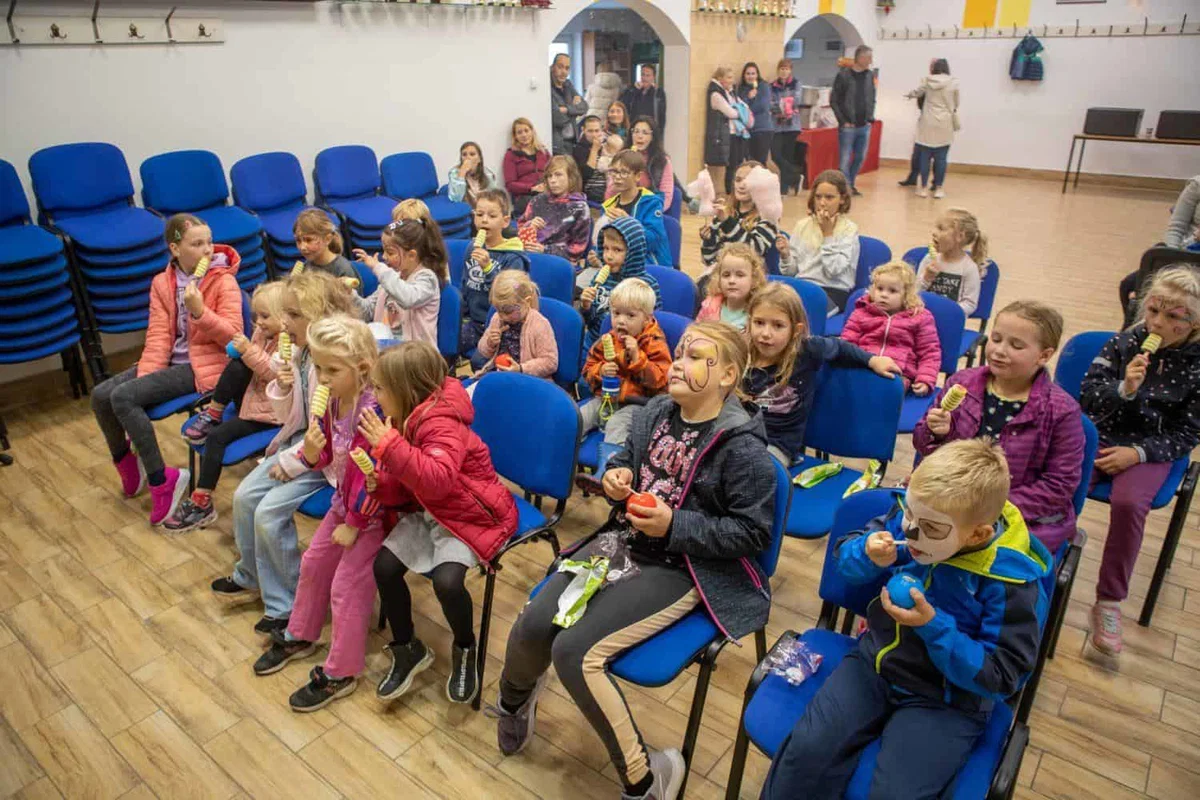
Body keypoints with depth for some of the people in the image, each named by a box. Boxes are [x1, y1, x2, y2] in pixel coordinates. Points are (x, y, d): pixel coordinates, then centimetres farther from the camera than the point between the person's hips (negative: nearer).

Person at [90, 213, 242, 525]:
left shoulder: (224, 281, -11)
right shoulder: (162, 282, 6)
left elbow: (233, 336, -16)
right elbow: (158, 335, 1)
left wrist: (199, 311, -29)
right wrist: (143, 376, -11)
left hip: (204, 366, -7)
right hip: (172, 360, 7)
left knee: (123, 397, -21)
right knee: (100, 395, -7)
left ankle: (161, 480, -12)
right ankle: (126, 463, 18)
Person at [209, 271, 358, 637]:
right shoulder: (299, 352, 1)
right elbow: (289, 417, 9)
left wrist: (292, 461, -16)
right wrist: (282, 389, -12)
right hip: (302, 440, 9)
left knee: (270, 512, -16)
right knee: (244, 496, 4)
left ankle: (286, 605, 3)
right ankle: (251, 577, 29)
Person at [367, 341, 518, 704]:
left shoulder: (441, 424, -26)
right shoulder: (401, 421, 2)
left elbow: (439, 479, -44)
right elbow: (402, 490, 7)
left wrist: (389, 445, -43)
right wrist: (379, 483, -16)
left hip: (471, 516, -8)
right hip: (425, 511, 9)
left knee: (446, 581, -27)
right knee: (384, 566, -8)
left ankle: (465, 649, 7)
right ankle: (407, 648, 15)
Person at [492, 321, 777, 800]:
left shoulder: (743, 447, -18)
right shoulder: (656, 411, 1)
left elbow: (754, 532, -15)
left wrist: (674, 525, -23)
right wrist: (616, 476, -6)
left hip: (682, 569, -6)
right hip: (624, 541, 6)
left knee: (575, 651, -21)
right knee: (532, 626, -6)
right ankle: (515, 699, 32)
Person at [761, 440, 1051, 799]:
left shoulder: (1009, 578, -22)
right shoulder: (910, 514, -10)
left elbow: (1000, 678, -17)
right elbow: (843, 555, 3)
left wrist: (933, 626, -28)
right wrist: (868, 556, -21)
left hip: (945, 701, -3)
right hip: (873, 662, 4)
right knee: (807, 750, -14)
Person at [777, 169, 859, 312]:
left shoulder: (849, 229, 1)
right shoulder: (802, 225, 11)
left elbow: (833, 270, -13)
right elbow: (792, 271, 10)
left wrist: (828, 234, -10)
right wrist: (785, 255, -10)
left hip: (833, 291, -3)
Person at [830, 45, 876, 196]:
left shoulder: (870, 76, 9)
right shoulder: (844, 75, -6)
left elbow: (872, 99, 17)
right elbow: (834, 100, -6)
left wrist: (870, 118, 6)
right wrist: (843, 121, -10)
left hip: (865, 126, 5)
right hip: (848, 126, -5)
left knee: (860, 158, 11)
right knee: (845, 159, -4)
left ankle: (851, 184, 25)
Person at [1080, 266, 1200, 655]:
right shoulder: (1125, 342, -4)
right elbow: (1088, 393, -5)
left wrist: (1137, 453, -18)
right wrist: (1124, 389, -25)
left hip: (1150, 450, -1)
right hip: (1099, 435, 1)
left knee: (1129, 503, -28)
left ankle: (1109, 602, -13)